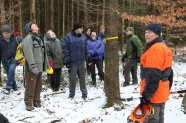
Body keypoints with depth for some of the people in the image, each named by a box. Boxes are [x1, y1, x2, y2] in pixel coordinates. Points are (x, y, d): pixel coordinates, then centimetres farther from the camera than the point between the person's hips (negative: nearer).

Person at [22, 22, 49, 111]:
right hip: (32, 68, -8)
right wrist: (33, 66, -25)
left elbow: (44, 52, 21)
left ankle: (36, 101, 27)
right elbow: (29, 54, -19)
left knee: (38, 86, 15)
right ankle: (28, 103, 6)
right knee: (30, 87, -3)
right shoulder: (28, 38, -11)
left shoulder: (39, 38, 17)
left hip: (40, 67, 8)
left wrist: (47, 64, 18)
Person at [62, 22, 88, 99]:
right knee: (72, 78, 4)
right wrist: (67, 60, -11)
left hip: (81, 61, 4)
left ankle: (84, 93, 17)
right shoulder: (68, 37, -8)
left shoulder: (83, 37, 7)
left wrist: (87, 57, 8)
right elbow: (65, 49, -8)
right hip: (72, 61, -3)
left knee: (82, 77, 8)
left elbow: (86, 48, 13)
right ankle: (71, 94, 15)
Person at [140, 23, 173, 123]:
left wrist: (146, 95, -23)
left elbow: (152, 76, -25)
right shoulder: (164, 48, 15)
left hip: (154, 95, -10)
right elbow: (168, 72, 20)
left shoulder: (154, 49, -19)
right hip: (162, 93, 10)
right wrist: (166, 90, 24)